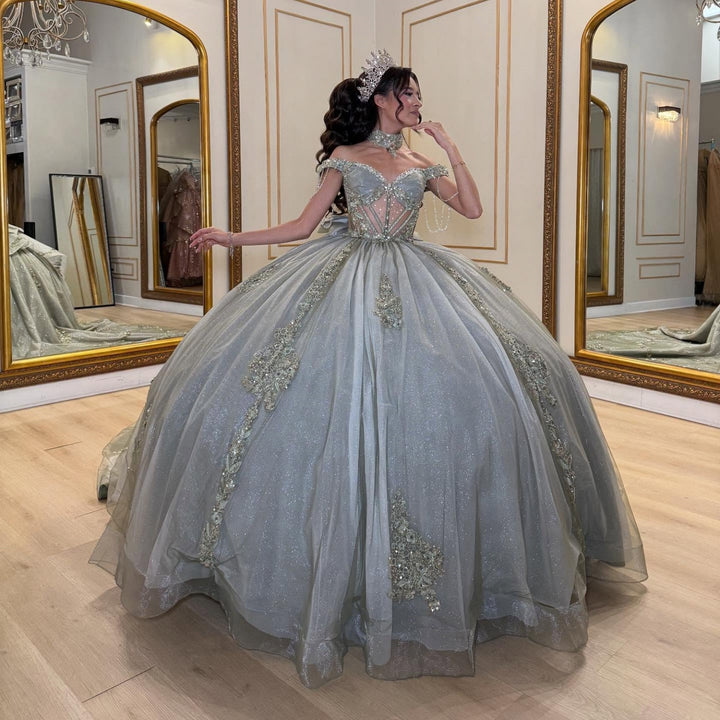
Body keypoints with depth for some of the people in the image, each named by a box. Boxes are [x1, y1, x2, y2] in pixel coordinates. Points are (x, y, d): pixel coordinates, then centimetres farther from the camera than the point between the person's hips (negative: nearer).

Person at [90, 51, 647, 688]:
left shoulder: (421, 164, 18)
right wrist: (233, 238, 4)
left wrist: (448, 146, 7)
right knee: (337, 388, -16)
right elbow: (304, 225, 9)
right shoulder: (343, 157, 11)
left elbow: (473, 208, 6)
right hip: (343, 276, -2)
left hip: (411, 281, 2)